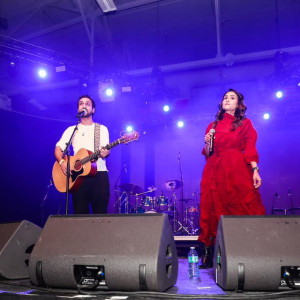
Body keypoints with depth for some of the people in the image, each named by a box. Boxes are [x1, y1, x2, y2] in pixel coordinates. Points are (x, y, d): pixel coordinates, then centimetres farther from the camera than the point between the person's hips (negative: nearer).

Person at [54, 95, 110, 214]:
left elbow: (105, 150, 2)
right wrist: (62, 162, -11)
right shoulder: (71, 130, 16)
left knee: (100, 212, -4)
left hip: (99, 174, -1)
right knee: (80, 213, 0)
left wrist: (105, 152, -22)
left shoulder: (102, 128, 13)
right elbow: (58, 149, 9)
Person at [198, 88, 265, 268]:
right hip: (215, 172, 3)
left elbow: (250, 149, 1)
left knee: (242, 209, -8)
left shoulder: (245, 124, 12)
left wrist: (255, 170, -12)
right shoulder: (213, 126, 19)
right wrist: (207, 142, -2)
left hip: (237, 172, -2)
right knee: (214, 211, -1)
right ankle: (210, 257, 3)